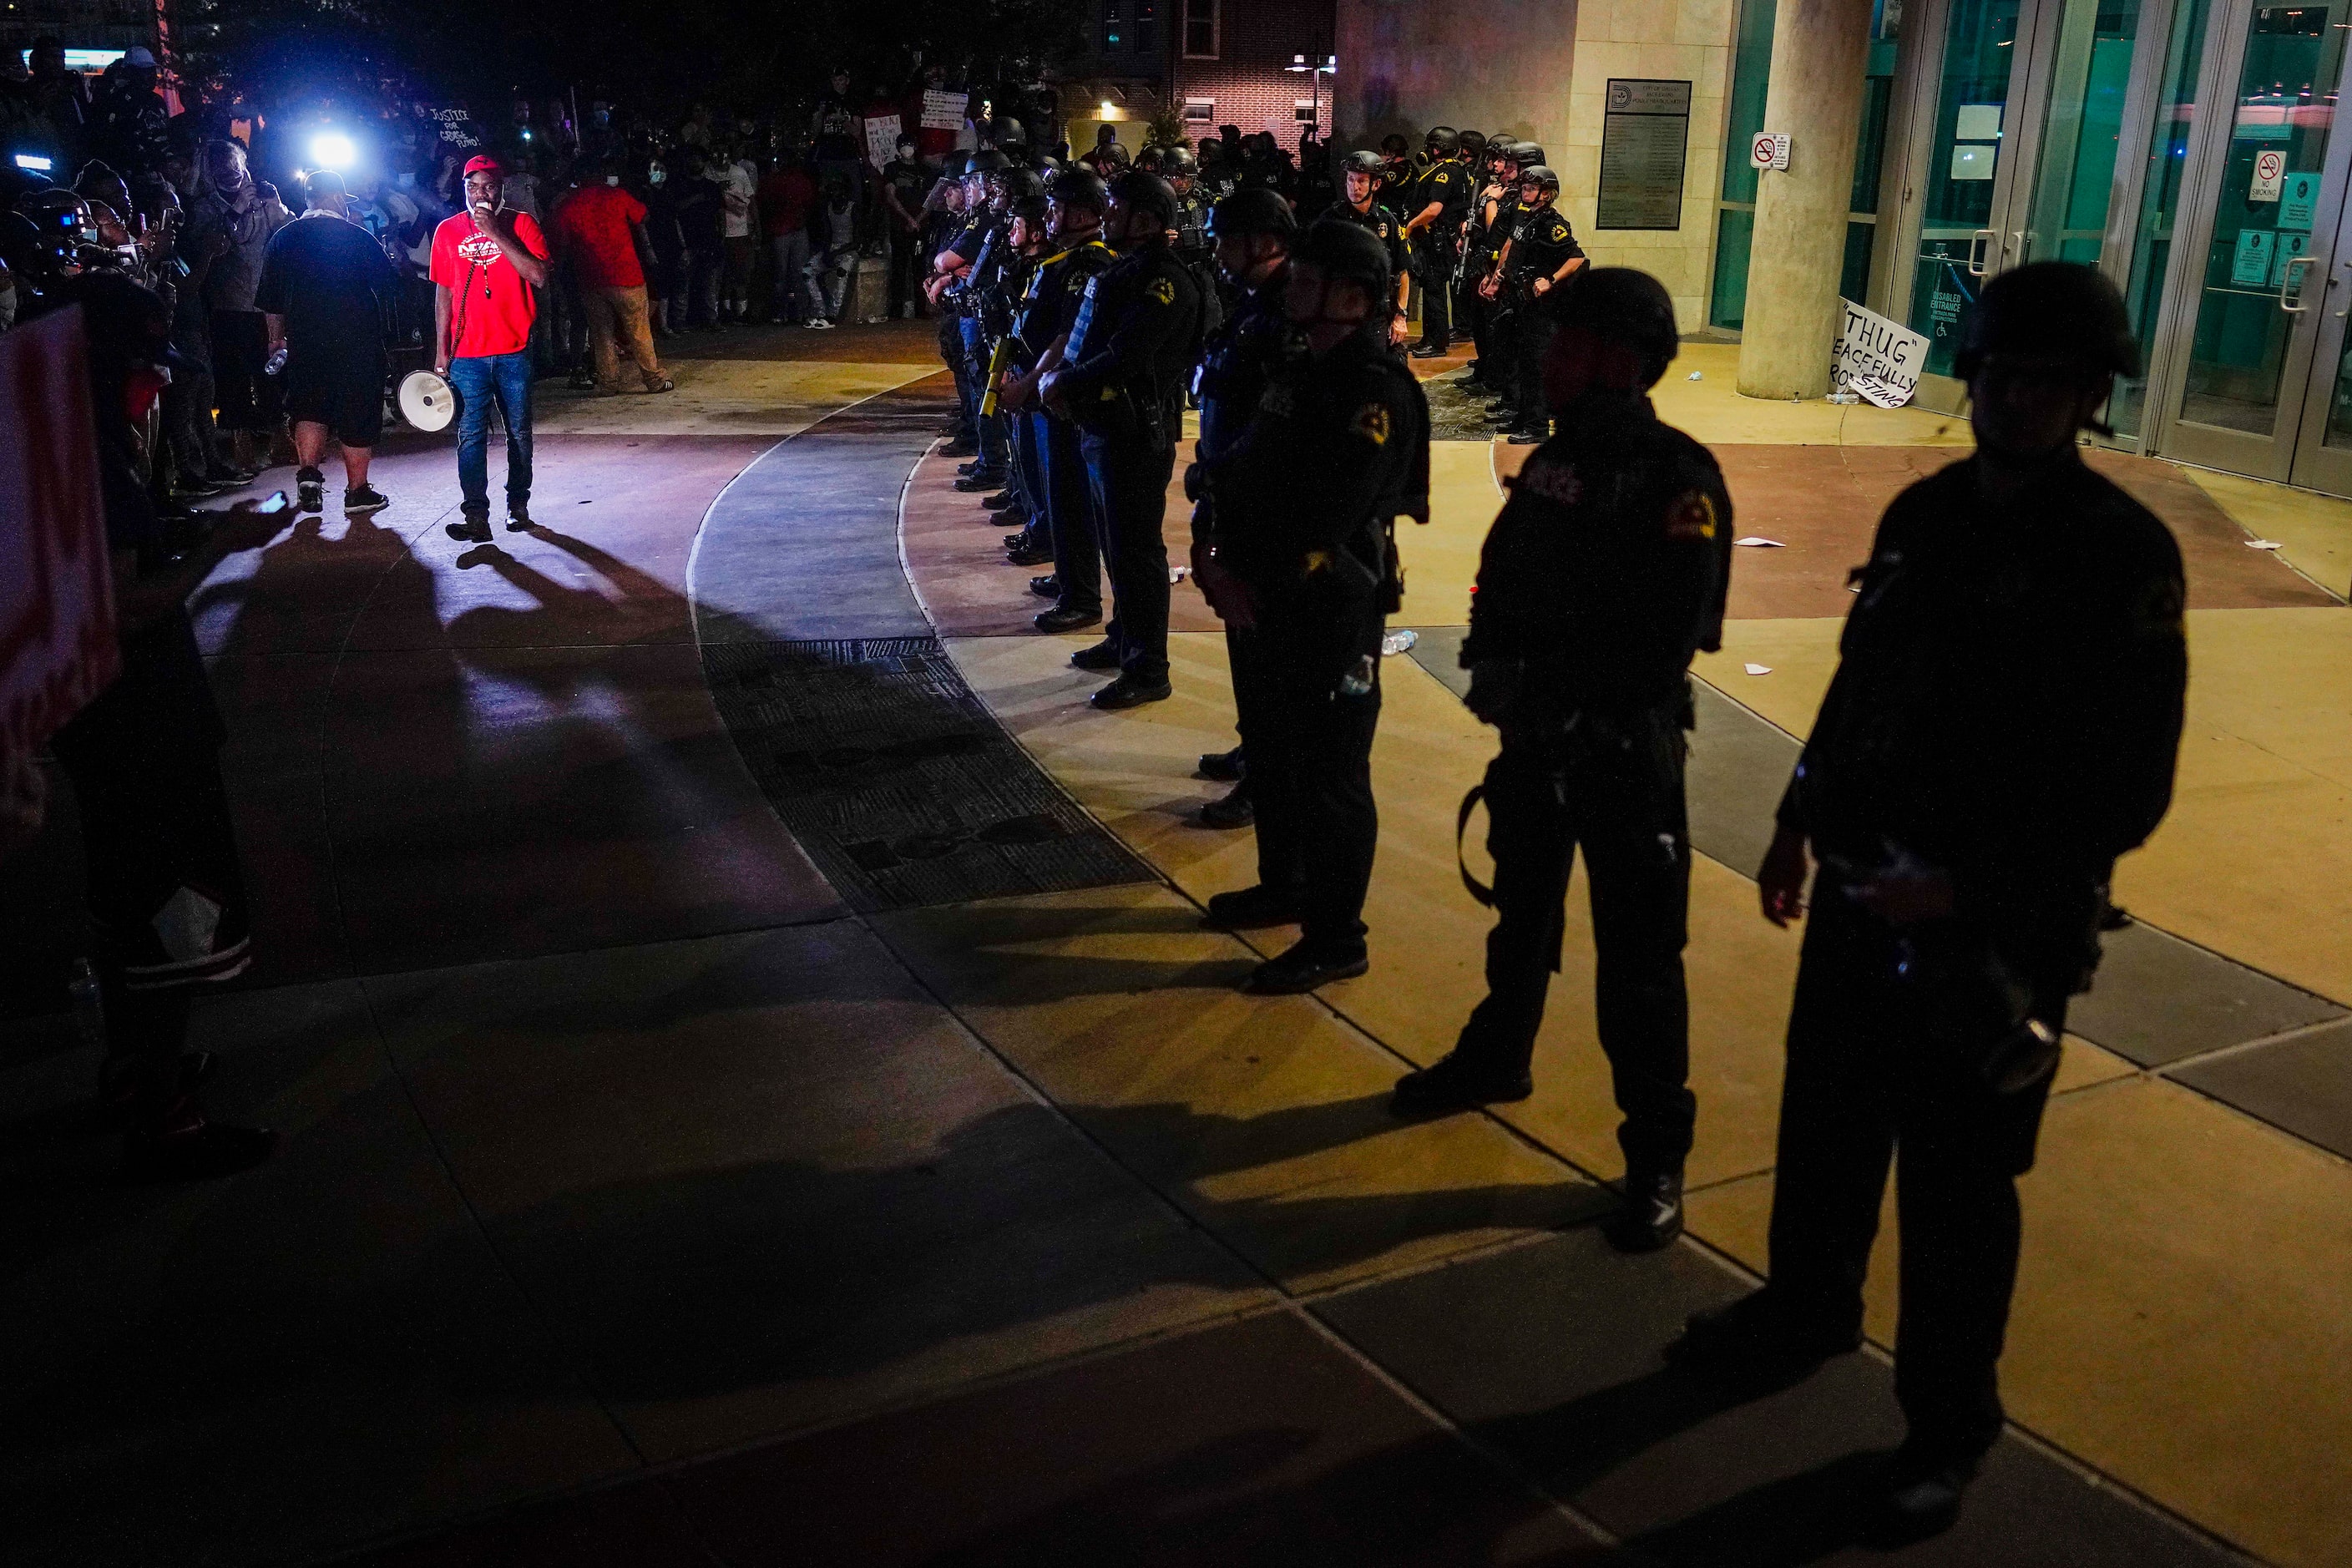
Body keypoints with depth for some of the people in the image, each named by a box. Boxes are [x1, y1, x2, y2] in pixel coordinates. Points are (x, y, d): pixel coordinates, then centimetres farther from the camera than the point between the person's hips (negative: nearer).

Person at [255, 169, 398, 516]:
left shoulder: (284, 237, 4)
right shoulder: (358, 237, -7)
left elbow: (271, 298, 9)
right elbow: (390, 285, -1)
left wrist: (276, 337, 21)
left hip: (305, 341, 3)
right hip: (357, 340, -3)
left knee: (309, 408, 12)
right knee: (358, 411, 5)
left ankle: (308, 476, -7)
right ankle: (357, 491, 11)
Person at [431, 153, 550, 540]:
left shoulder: (519, 224, 2)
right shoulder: (448, 231, 7)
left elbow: (538, 275, -12)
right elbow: (443, 292, 10)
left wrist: (495, 233, -16)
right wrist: (441, 349, 7)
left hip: (514, 349, 0)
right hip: (467, 353, 1)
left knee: (519, 432, 9)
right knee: (471, 435, -6)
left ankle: (518, 504, 23)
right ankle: (475, 516, -8)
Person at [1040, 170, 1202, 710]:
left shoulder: (1164, 281, -18)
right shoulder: (1123, 271, 13)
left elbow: (1123, 358, -25)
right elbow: (1084, 339, 20)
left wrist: (1063, 383, -14)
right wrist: (1059, 375, 3)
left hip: (1137, 433, -10)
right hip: (1102, 426, 10)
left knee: (1135, 548, -4)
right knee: (1114, 541, 20)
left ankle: (1147, 671, 3)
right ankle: (1124, 639, 36)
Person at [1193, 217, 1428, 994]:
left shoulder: (1377, 391, -17)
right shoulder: (1304, 372, 12)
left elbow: (1323, 519, -24)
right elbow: (1240, 471, 11)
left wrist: (1254, 582, -17)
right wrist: (1222, 561, -2)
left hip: (1334, 608, -9)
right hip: (1272, 600, 9)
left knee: (1330, 774, -1)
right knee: (1270, 749, 21)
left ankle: (1336, 940, 9)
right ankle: (1283, 886, 40)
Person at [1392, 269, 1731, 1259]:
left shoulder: (1679, 478, -16)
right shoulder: (1553, 462, 7)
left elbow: (1666, 643, -23)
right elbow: (1499, 583, 8)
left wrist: (1546, 688, -21)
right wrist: (1495, 670, -10)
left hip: (1624, 747, -7)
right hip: (1531, 734, 7)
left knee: (1637, 959, -1)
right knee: (1521, 911, 24)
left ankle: (1657, 1153, 11)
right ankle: (1496, 1057, 46)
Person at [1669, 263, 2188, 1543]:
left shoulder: (2123, 555, -15)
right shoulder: (1923, 515, 4)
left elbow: (2127, 793, -16)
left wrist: (1965, 887, -22)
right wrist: (1798, 823, 13)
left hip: (1995, 931, -6)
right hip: (1861, 894, 6)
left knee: (1956, 1193, 6)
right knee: (1825, 1124, 20)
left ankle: (1946, 1430, 25)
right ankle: (1806, 1314, 44)